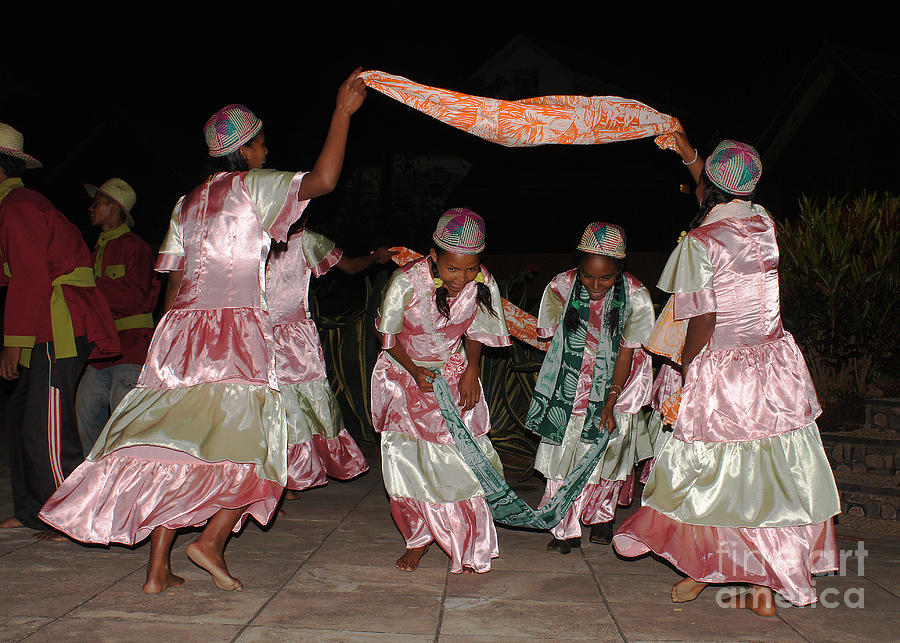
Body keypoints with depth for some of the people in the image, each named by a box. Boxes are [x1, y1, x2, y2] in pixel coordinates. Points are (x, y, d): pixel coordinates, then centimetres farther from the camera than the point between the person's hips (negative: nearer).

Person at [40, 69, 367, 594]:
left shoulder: (187, 202, 19)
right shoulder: (255, 186, 1)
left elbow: (174, 280, 17)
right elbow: (324, 179, -12)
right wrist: (343, 112, -7)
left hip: (184, 324, 6)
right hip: (238, 328, -6)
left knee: (176, 441, 5)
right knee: (250, 440, 2)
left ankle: (158, 568, 4)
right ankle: (212, 540, -13)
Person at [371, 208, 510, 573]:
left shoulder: (482, 284, -17)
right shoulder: (406, 282, -25)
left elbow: (475, 333, 1)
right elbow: (388, 335, -10)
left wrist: (471, 371, -12)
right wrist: (414, 370, -21)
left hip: (454, 372, 1)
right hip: (405, 370, -1)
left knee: (462, 454, -8)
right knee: (408, 454, -5)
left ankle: (468, 547, 7)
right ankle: (419, 537, 16)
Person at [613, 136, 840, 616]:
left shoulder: (698, 242, -13)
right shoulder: (763, 223, 5)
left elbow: (704, 319, -16)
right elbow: (729, 203, 28)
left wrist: (684, 367, -1)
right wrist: (690, 156, 35)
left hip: (719, 372, -5)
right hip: (773, 364, 5)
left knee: (709, 470, 11)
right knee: (772, 473, 9)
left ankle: (699, 571, 25)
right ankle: (764, 588, 15)